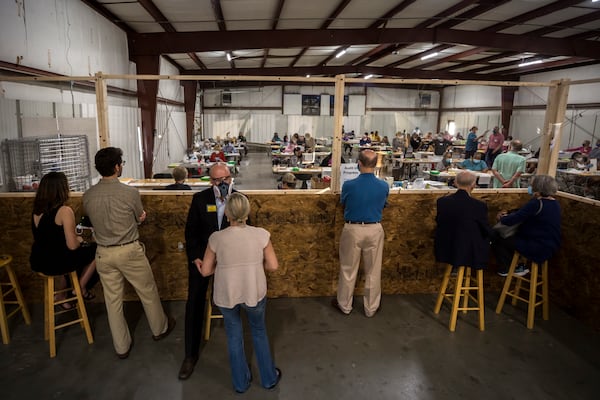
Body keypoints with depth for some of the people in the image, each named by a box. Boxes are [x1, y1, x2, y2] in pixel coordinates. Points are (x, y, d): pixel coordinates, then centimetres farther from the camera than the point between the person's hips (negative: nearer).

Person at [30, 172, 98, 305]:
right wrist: (80, 239, -2)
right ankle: (81, 288, 20)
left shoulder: (36, 211, 3)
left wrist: (74, 237, 14)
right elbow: (72, 245, -22)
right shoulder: (64, 211, -20)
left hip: (38, 262, 7)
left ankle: (62, 296, 37)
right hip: (57, 263, -7)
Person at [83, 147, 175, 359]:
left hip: (104, 253, 4)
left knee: (113, 300, 15)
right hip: (130, 251, -4)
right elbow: (141, 217, -1)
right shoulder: (130, 193, -18)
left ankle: (122, 346, 29)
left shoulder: (87, 196, -6)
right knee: (148, 292, 18)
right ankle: (160, 328, 39)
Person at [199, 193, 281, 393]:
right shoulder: (261, 234, -14)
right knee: (259, 331, 25)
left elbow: (205, 271, -7)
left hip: (226, 295, 0)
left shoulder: (217, 238, -14)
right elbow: (273, 266, -8)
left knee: (234, 335, 23)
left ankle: (241, 382, 40)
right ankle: (269, 378, 40)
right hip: (254, 293, 0)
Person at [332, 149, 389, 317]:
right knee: (373, 271, 14)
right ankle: (371, 308, 27)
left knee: (348, 270, 14)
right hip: (374, 230, 2)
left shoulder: (349, 185, -16)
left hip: (353, 230, -1)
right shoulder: (384, 186, -8)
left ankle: (344, 305, 29)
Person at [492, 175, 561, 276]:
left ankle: (505, 269, 14)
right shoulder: (555, 203, 6)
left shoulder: (536, 204, -24)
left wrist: (501, 218, 0)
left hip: (538, 249, -9)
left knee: (496, 237, 1)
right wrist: (508, 214, 9)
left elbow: (510, 221, -21)